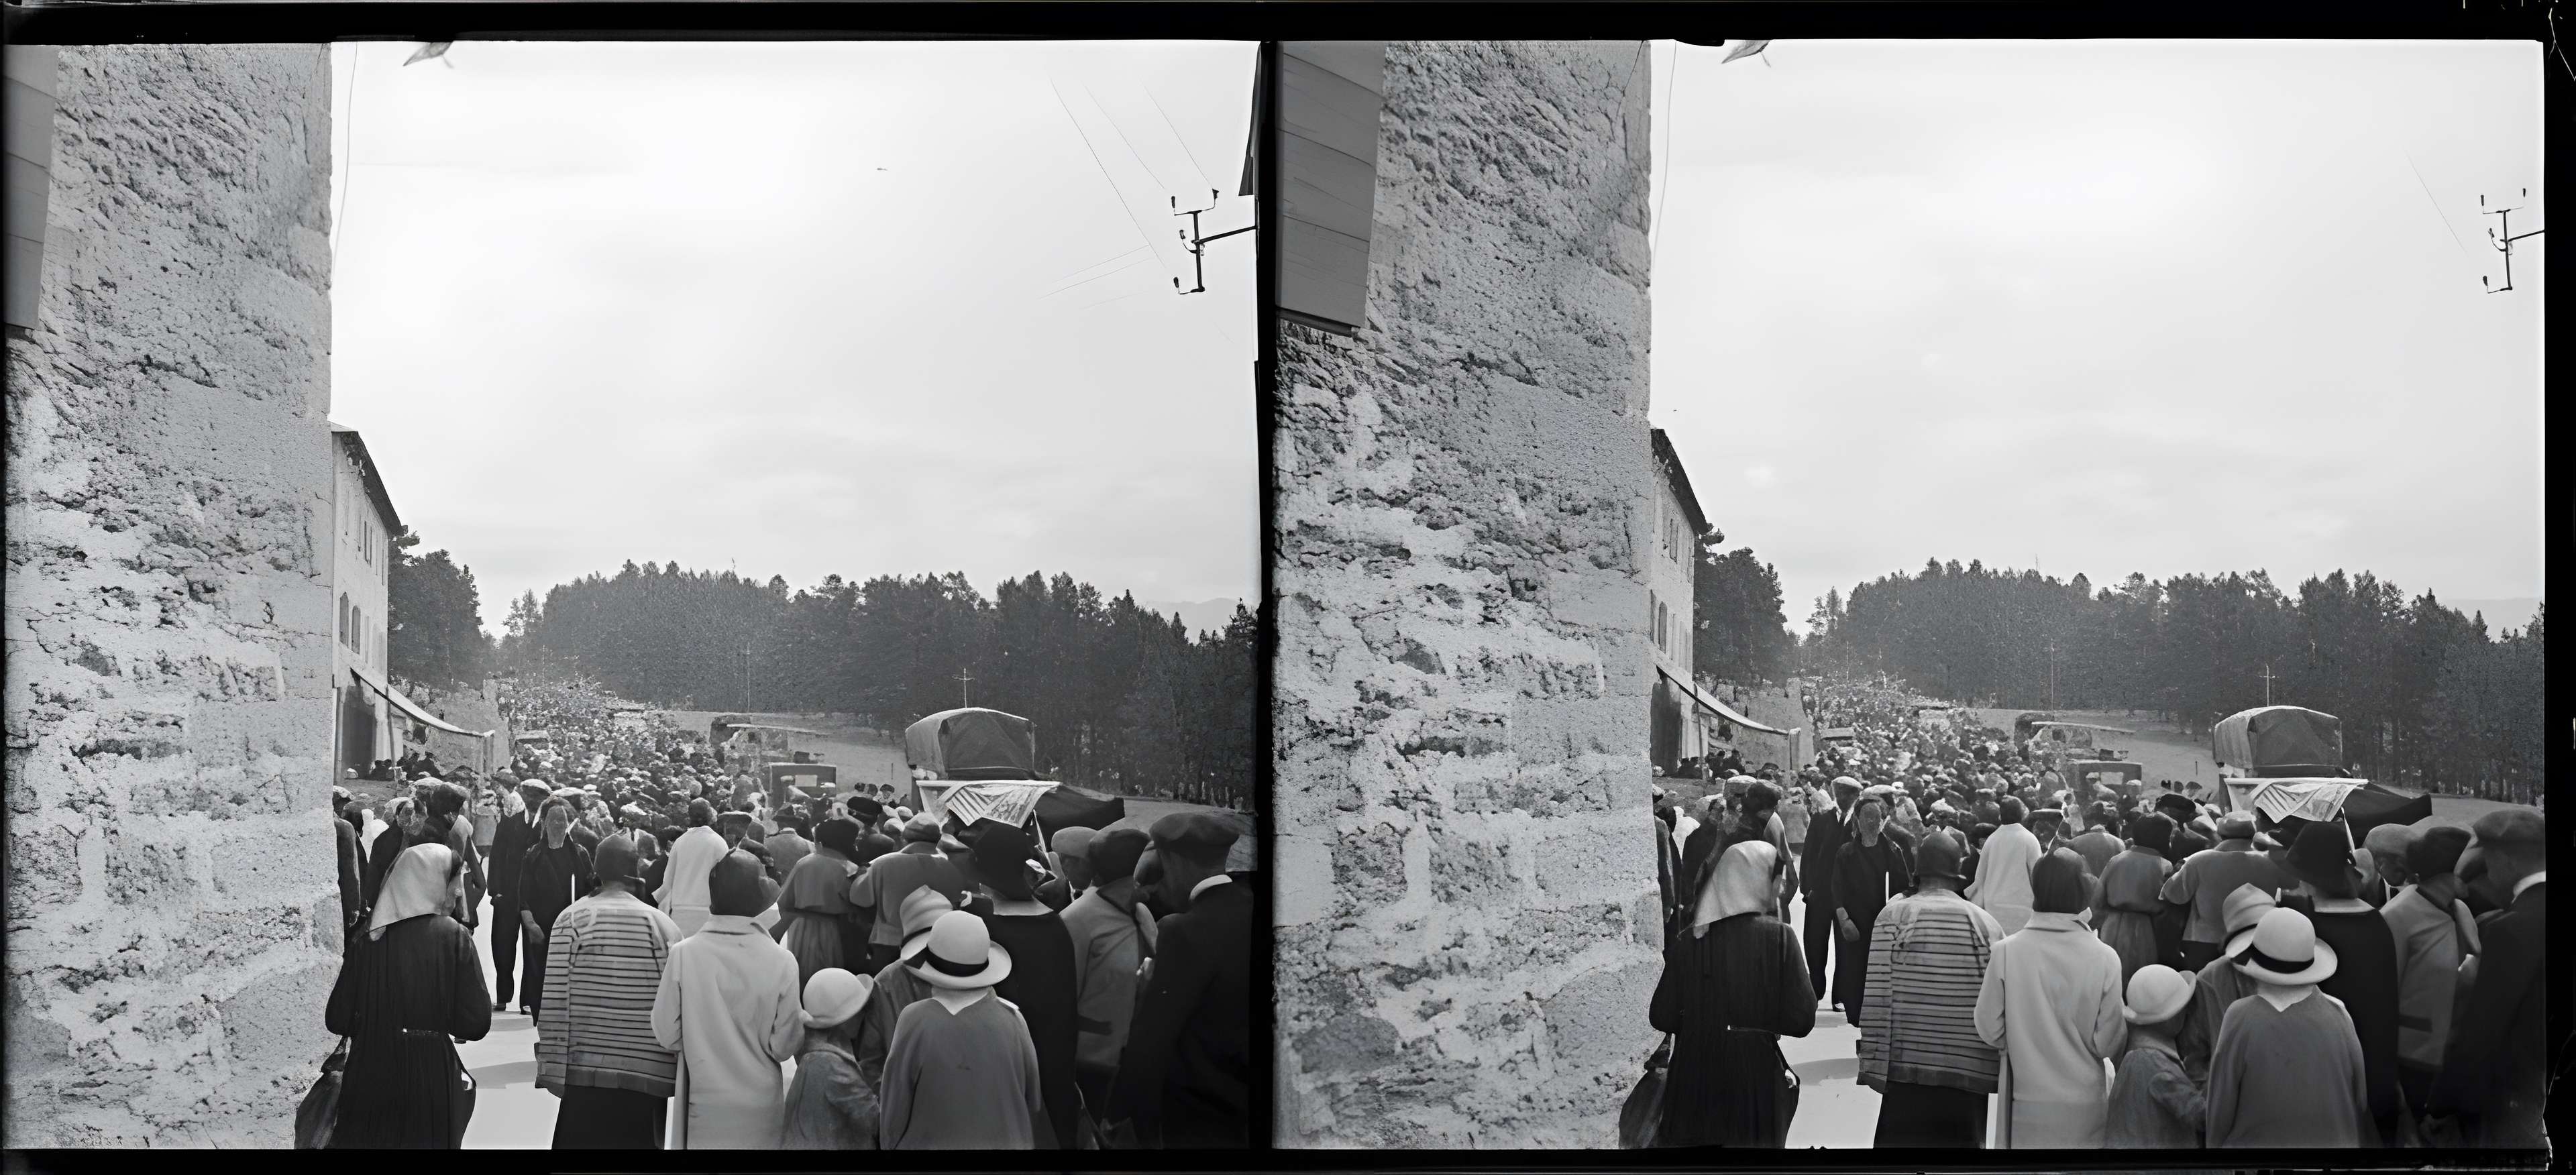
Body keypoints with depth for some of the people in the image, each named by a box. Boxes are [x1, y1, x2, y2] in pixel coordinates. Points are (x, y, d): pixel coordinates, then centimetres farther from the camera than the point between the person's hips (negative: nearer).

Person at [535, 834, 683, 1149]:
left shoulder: (571, 920, -2)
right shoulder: (663, 925, 0)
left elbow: (555, 1002, -5)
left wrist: (553, 1072, -1)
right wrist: (683, 1074, 9)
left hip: (585, 1075, -1)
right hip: (650, 1078, 1)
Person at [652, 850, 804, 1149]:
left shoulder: (683, 954, -10)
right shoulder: (780, 961, -11)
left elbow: (666, 1035, -6)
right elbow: (784, 1046, -8)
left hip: (703, 1105, 1)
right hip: (761, 1109, 0)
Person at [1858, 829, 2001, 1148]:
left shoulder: (1894, 916, -2)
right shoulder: (1986, 924, 3)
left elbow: (1878, 998, -7)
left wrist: (1874, 1068, -3)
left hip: (1908, 1068, -2)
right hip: (1970, 1074, 2)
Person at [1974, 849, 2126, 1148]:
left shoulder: (2006, 951, -11)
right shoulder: (2104, 958, -12)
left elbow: (1989, 1030, -5)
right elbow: (2108, 1044, -8)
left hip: (2026, 1104, 1)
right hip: (2085, 1107, -1)